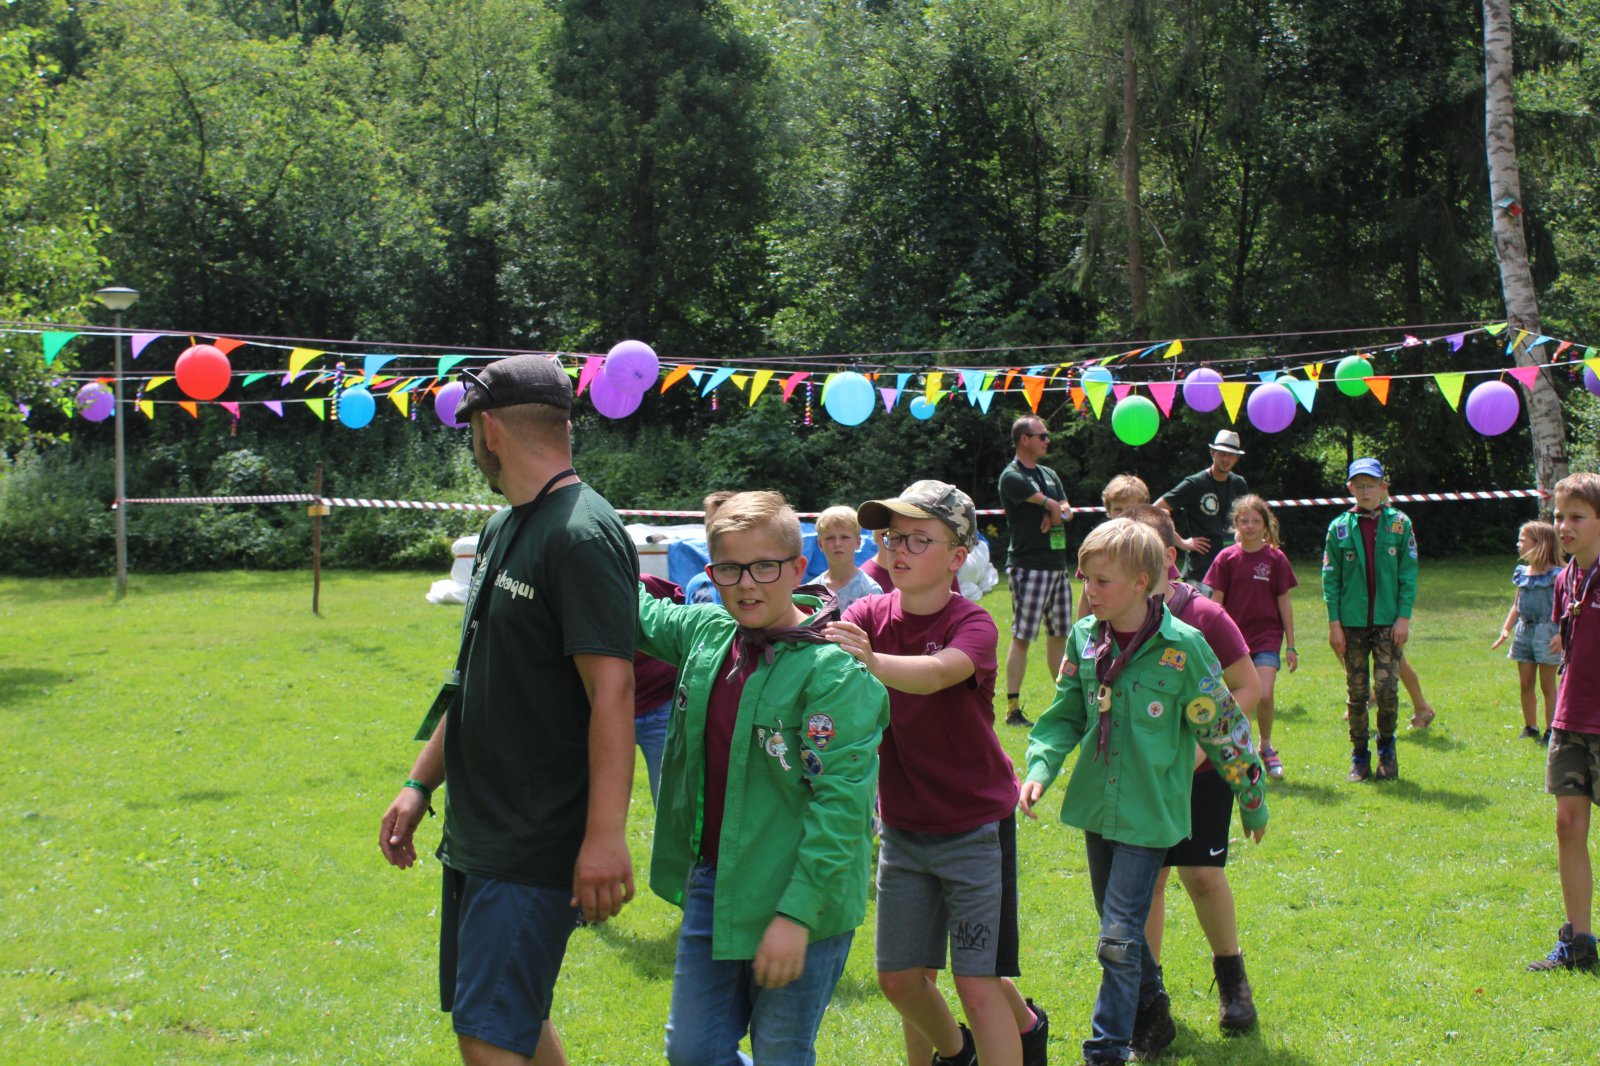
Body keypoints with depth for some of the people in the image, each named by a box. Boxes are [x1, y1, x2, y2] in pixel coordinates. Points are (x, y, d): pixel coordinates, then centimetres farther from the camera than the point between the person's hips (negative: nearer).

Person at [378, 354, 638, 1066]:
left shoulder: (583, 537, -17)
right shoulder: (502, 531, 13)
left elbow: (612, 693, -23)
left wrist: (605, 837, -27)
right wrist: (420, 783, 19)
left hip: (539, 844, -10)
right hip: (477, 835, 10)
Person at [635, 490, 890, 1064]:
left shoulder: (834, 670, -17)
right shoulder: (706, 633, 4)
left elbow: (841, 802, -20)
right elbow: (641, 614, 25)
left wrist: (797, 913, -23)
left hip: (800, 905, -6)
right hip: (710, 886, 7)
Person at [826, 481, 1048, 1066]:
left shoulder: (973, 626, -18)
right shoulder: (870, 615, -4)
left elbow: (938, 672, -40)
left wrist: (871, 661, -59)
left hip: (974, 826, -5)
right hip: (903, 827, 5)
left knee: (978, 984, -6)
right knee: (901, 978, 11)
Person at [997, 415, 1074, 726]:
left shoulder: (1049, 475, 19)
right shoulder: (1012, 476, -9)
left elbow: (1065, 511, 8)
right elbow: (1054, 509, -14)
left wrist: (1055, 513, -12)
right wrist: (1057, 510, 6)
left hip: (1057, 564, 8)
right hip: (1028, 566, -8)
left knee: (1059, 634, 13)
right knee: (1022, 636, -9)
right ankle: (1013, 708, -8)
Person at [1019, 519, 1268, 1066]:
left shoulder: (1182, 647, -15)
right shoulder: (1085, 637, -1)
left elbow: (1223, 727, -5)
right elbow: (1064, 715, 7)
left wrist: (1251, 801, 4)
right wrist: (1040, 769, -11)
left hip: (1149, 812, -5)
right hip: (1097, 805, 5)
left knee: (1120, 936, -9)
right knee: (1119, 924, 18)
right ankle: (1150, 1005, 40)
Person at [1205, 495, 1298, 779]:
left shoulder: (1276, 558, -1)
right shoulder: (1227, 558, -1)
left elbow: (1284, 602, 3)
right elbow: (1216, 601, 2)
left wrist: (1291, 645, 3)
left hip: (1267, 636, -1)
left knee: (1265, 694, -15)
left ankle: (1266, 746, 8)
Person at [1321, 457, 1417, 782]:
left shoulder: (1399, 524, 3)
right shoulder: (1340, 528, 3)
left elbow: (1408, 574, 3)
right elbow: (1330, 577, 4)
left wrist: (1404, 617, -4)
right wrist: (1334, 622, -2)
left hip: (1389, 621, -1)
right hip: (1352, 622, 1)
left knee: (1387, 686, -9)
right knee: (1356, 691, 5)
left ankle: (1386, 746, 14)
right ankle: (1359, 755, 17)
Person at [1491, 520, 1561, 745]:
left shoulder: (1555, 575, -9)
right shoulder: (1522, 573, 10)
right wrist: (1506, 629, 6)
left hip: (1547, 631, -6)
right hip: (1524, 631, 6)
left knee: (1547, 684, -1)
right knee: (1525, 683, 9)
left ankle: (1550, 732, 6)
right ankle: (1530, 728, 20)